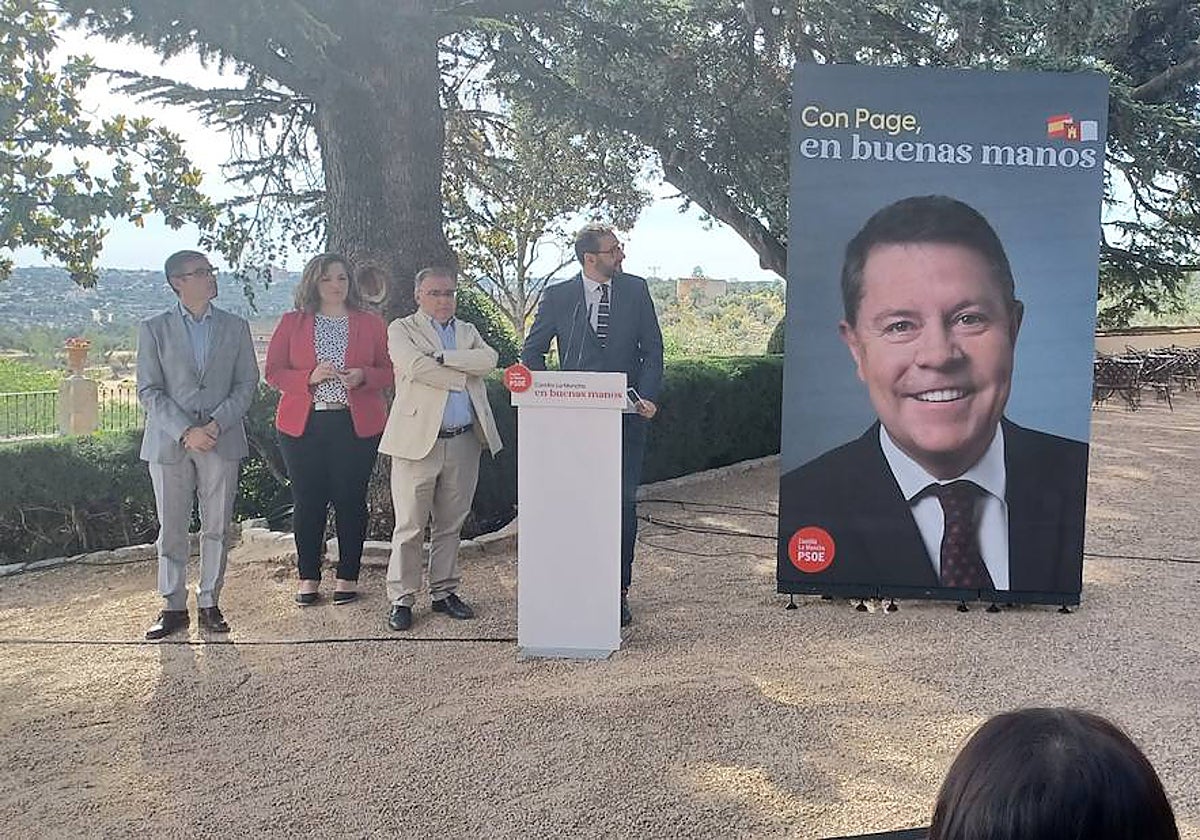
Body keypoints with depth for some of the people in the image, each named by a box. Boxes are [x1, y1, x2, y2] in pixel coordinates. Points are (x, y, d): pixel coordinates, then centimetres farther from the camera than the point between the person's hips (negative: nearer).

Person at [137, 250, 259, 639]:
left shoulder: (235, 327, 8)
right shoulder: (153, 329, 3)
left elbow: (247, 383, 3)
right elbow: (149, 391, -2)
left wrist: (216, 424, -11)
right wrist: (185, 431, -14)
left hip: (222, 441, 1)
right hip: (169, 442, -1)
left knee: (217, 527, 5)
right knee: (171, 528, 5)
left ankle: (209, 603, 16)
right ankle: (173, 607, 15)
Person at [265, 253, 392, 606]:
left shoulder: (371, 323, 8)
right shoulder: (291, 323, 8)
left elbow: (389, 372, 8)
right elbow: (273, 372, 4)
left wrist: (363, 376, -13)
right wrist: (310, 377, -13)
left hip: (357, 425, 0)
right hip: (303, 426, 1)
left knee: (351, 499, 2)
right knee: (307, 501, 4)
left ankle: (347, 576, 14)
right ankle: (308, 577, 16)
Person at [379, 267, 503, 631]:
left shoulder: (468, 331, 18)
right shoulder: (401, 329, 5)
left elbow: (488, 359, -3)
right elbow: (415, 366, -16)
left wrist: (442, 357, -12)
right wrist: (462, 377, -8)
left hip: (464, 441, 4)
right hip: (418, 439, -4)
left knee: (450, 524, 12)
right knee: (410, 526, -2)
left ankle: (444, 592, 23)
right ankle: (401, 599, 8)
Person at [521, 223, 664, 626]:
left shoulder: (636, 290, 4)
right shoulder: (558, 297, 1)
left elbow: (652, 349, 6)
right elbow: (532, 351, 11)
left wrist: (648, 396, -7)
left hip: (626, 414, 1)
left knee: (624, 503, 2)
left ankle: (619, 590, 12)